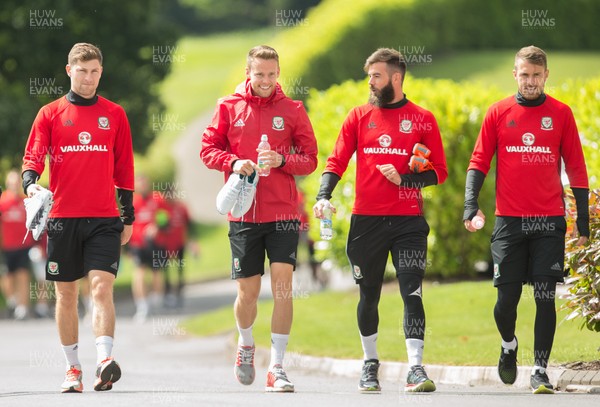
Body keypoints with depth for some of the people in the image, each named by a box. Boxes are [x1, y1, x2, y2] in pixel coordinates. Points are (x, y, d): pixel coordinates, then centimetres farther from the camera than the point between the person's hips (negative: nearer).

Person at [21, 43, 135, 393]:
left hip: (104, 219, -1)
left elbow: (124, 168, 12)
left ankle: (105, 362, -25)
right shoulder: (50, 114, 6)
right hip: (63, 217, 1)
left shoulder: (115, 115, 9)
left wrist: (128, 218, 11)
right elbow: (33, 157, 1)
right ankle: (73, 368, 16)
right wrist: (31, 183, -22)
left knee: (102, 286, -15)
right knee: (66, 293, 6)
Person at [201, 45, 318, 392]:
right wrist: (233, 163, -12)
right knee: (248, 291, 5)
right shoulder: (229, 107, 5)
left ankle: (277, 367, -6)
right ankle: (246, 344, 36)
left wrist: (282, 160, -15)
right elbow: (208, 148, 7)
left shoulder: (292, 110, 3)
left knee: (283, 285, -10)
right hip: (243, 213, 1)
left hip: (283, 213, -1)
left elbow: (310, 159, 3)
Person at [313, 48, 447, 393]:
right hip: (366, 220, 2)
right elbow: (337, 160, 4)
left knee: (412, 293, -11)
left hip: (408, 220, -2)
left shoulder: (422, 119, 4)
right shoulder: (359, 116, 8)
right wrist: (324, 196, -12)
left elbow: (439, 171, 4)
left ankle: (416, 369, -13)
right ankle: (370, 363, 25)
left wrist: (404, 179, -12)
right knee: (368, 296, 9)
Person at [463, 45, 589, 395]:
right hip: (510, 220, 0)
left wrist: (583, 218, 4)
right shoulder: (498, 113, 5)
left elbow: (576, 167, 7)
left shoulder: (561, 114, 4)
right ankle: (509, 345, 30)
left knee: (545, 297, -5)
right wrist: (471, 203, -9)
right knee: (507, 297, 0)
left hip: (549, 221, 0)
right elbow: (479, 161, 6)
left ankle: (541, 370, 2)